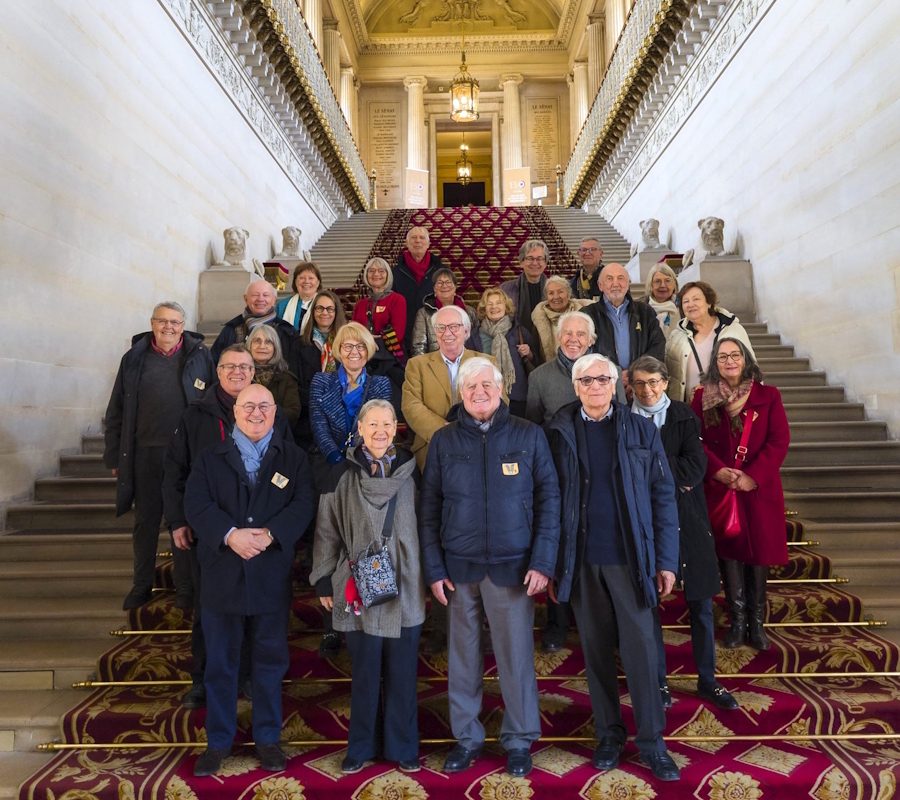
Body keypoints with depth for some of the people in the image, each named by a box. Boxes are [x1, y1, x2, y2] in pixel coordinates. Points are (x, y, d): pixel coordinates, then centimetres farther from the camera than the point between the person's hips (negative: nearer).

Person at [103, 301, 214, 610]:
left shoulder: (200, 356, 0)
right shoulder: (134, 359, 5)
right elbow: (117, 411, 6)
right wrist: (114, 456, 4)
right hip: (145, 454, 2)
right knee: (145, 521, 14)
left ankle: (185, 588, 21)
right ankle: (141, 586, 29)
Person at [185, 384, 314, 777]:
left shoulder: (293, 457, 4)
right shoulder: (210, 457, 5)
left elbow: (303, 504, -7)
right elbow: (197, 504, -8)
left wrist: (269, 534, -22)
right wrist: (231, 535, -23)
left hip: (272, 576, 0)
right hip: (222, 575, 0)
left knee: (270, 661, 12)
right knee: (220, 663, 12)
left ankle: (267, 738, 30)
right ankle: (218, 741, 29)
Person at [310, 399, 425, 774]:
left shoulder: (410, 470, 2)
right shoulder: (343, 474, -2)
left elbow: (424, 525, 8)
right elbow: (327, 531, 2)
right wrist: (325, 582, 3)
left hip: (405, 589, 1)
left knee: (402, 672, 10)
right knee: (365, 672, 9)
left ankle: (402, 746, 28)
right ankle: (361, 746, 28)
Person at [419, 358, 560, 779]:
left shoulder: (529, 435, 0)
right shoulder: (443, 440, 3)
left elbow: (548, 499, -1)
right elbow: (429, 508, 4)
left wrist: (542, 561, -8)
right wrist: (434, 568, -1)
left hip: (513, 565, -1)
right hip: (459, 566, 1)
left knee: (516, 655, 8)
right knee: (463, 656, 11)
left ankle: (519, 740, 27)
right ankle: (466, 737, 29)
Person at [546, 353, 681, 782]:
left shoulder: (641, 430, 1)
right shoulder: (558, 433, 1)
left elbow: (663, 496, 1)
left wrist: (667, 560, -3)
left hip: (629, 557, -1)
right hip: (581, 560, 1)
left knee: (640, 649, 4)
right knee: (596, 650, 12)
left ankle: (652, 741, 20)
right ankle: (608, 733, 28)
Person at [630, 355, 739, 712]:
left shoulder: (684, 416, 2)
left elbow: (695, 467, -10)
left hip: (686, 520, 1)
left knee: (700, 603, 9)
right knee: (648, 604, 8)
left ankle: (707, 679, 26)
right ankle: (658, 681, 24)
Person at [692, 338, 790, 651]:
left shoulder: (768, 395, 1)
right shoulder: (703, 397, 3)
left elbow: (780, 440, -6)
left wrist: (754, 475, -16)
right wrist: (719, 471, -15)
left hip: (760, 488, 0)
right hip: (719, 488, 0)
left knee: (759, 550, 5)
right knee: (729, 549, 4)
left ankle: (756, 621, 18)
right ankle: (737, 620, 16)